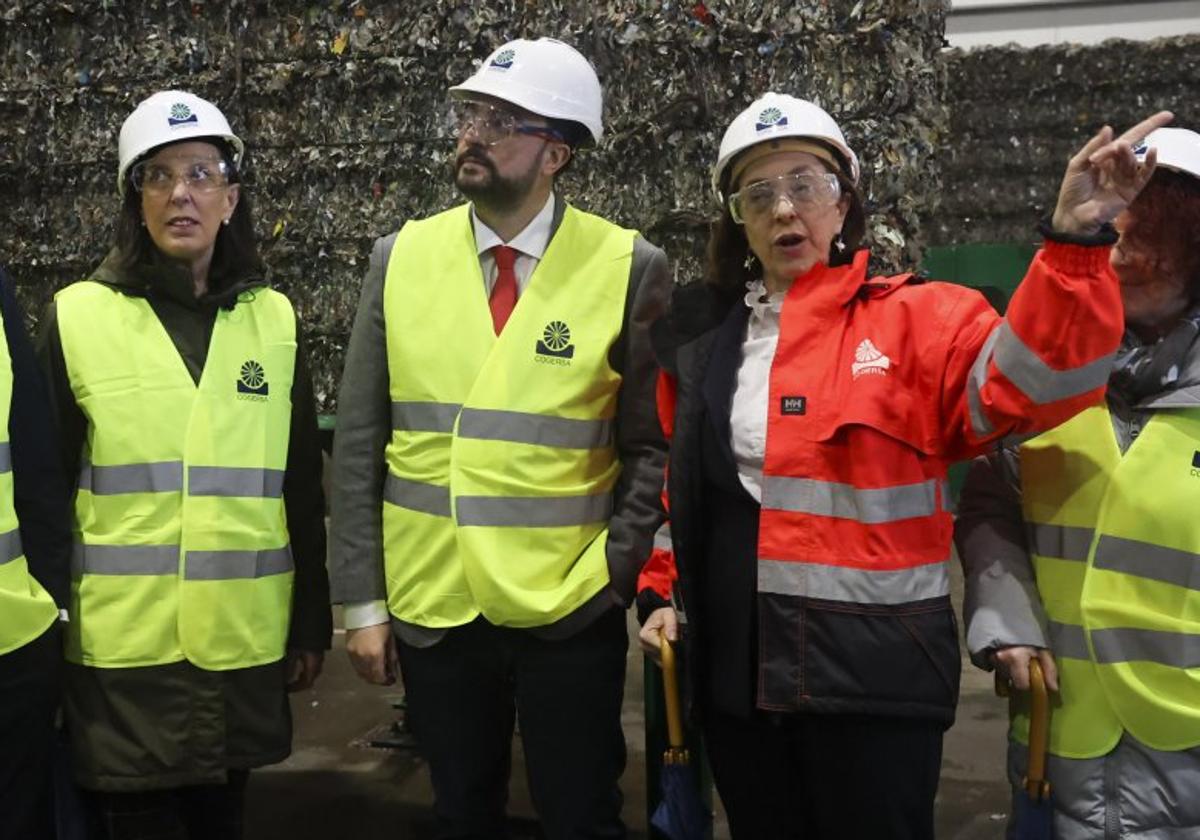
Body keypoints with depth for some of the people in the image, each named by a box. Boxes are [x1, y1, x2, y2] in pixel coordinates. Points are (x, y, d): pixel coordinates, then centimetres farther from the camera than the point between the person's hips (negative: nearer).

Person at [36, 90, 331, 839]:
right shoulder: (77, 317, -3)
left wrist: (312, 622, 8)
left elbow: (303, 490, 7)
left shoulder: (274, 320, 4)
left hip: (244, 638, 2)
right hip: (122, 644, -2)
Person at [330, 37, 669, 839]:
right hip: (432, 608, 3)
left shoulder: (629, 268, -7)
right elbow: (360, 443, 2)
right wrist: (363, 599, 1)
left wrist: (616, 575, -9)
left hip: (571, 614, -2)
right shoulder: (402, 257, 0)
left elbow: (651, 446, -2)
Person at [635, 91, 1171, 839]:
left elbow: (1026, 381, -22)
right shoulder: (706, 335, 9)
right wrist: (664, 589, 8)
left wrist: (1076, 243, -32)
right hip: (737, 664, 4)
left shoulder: (913, 319, -4)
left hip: (874, 664, -4)